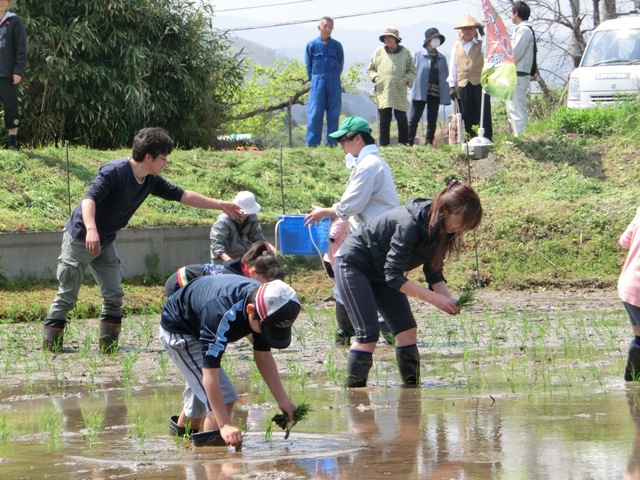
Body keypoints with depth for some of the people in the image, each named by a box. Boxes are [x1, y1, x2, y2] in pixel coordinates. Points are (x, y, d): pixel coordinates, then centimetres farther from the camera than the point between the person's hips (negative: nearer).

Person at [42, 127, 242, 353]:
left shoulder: (151, 181, 0)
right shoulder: (114, 171, -24)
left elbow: (183, 195, 9)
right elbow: (89, 198, -36)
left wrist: (221, 205, 10)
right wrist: (91, 229, -53)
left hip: (106, 242, 8)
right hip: (80, 239, -8)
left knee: (114, 296, 4)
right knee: (67, 297, -5)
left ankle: (108, 350, 9)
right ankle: (50, 349, 0)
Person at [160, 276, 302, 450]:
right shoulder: (221, 315, -45)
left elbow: (263, 356, -8)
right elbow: (210, 373, -43)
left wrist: (283, 400, -15)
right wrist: (224, 425, -47)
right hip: (177, 331, -8)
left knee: (200, 393, 23)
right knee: (224, 397, -20)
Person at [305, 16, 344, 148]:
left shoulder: (337, 46, 5)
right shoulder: (312, 45, 1)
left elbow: (341, 65, 12)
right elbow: (308, 65, 8)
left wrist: (334, 79, 10)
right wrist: (314, 79, 6)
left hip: (334, 84, 2)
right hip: (318, 83, -2)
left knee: (333, 113, 3)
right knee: (315, 113, -5)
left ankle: (331, 142, 8)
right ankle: (311, 143, -3)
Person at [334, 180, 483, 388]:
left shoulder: (439, 229, -8)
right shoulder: (411, 224, -34)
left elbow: (434, 273, -2)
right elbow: (394, 277, -33)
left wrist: (449, 298, -22)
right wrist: (434, 298, -36)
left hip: (380, 272, 8)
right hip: (353, 264, -8)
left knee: (407, 330, -3)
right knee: (368, 333, -18)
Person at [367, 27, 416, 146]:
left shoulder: (405, 53, 8)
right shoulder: (379, 52, 10)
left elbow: (412, 71, 13)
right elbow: (370, 69, 16)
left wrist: (406, 79, -7)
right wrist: (375, 77, -4)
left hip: (400, 93, 0)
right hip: (383, 92, 0)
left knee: (402, 120, 2)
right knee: (384, 120, -3)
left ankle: (403, 144, 11)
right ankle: (383, 144, 1)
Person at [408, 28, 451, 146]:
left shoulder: (441, 58, 13)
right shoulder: (418, 56, 1)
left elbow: (446, 75, 15)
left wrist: (446, 93, 7)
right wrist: (412, 88, -6)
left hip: (435, 94, 4)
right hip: (420, 93, -4)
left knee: (432, 121, 7)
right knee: (413, 120, -5)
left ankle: (429, 143, 12)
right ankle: (409, 143, -4)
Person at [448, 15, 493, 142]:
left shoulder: (481, 45, 8)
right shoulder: (457, 47, 15)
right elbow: (453, 66, 14)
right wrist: (452, 85, 10)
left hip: (480, 84, -2)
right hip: (463, 86, 2)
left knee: (483, 114, -4)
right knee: (467, 116, 2)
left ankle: (486, 139, -2)